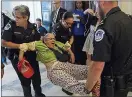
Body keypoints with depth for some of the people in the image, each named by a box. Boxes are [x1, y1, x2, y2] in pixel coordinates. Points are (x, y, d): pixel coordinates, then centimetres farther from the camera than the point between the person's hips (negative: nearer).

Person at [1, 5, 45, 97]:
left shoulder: (32, 27, -7)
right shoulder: (11, 26, -19)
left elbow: (38, 40, 7)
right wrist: (19, 46, -28)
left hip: (32, 57, 4)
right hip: (18, 58, -3)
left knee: (37, 78, 18)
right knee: (25, 80, 12)